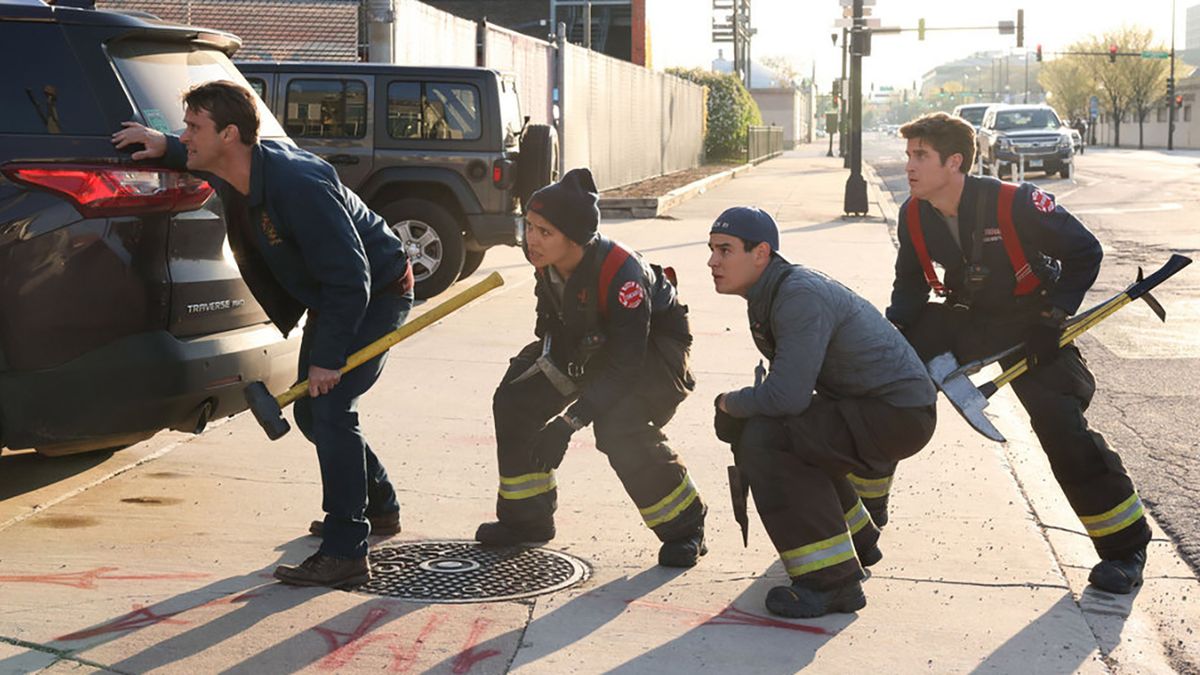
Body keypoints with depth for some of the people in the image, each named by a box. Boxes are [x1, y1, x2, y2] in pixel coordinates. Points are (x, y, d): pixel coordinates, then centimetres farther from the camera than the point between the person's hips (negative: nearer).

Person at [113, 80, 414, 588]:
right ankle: (378, 507, 35)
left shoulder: (298, 185, -34)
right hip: (331, 298, 10)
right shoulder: (233, 175, -7)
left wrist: (328, 356, -27)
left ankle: (345, 553, -15)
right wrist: (165, 148, 1)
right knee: (311, 413, 15)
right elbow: (200, 159, 22)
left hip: (378, 294, -10)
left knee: (330, 408, -19)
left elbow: (350, 278, -32)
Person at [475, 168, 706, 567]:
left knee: (618, 429, -29)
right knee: (514, 399, 0)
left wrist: (570, 421, -41)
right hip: (589, 343, 8)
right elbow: (552, 321, 4)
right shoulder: (545, 259, -17)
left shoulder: (622, 273, -38)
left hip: (653, 346, -7)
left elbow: (625, 364, -38)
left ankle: (684, 527, -8)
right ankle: (526, 517, 16)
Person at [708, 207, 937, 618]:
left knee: (765, 439, -20)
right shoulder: (768, 295, 8)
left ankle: (832, 582, -16)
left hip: (901, 414, -10)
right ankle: (857, 543, 35)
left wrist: (729, 403, -12)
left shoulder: (801, 296, -23)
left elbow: (787, 395, -30)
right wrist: (737, 408, 3)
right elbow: (789, 380, 18)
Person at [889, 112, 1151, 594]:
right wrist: (894, 329, -11)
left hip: (1030, 322, -5)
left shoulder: (1015, 204, -28)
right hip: (965, 319, 5)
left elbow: (1084, 252, -17)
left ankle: (1125, 545, -1)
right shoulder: (914, 216, -11)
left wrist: (1056, 316, -20)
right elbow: (911, 280, 6)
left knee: (1063, 429, -17)